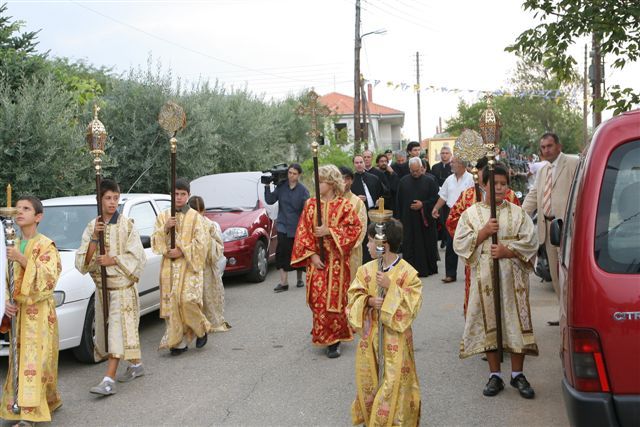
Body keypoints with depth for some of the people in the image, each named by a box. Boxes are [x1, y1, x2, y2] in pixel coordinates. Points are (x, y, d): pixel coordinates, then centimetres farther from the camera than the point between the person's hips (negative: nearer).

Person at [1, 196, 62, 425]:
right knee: (20, 360, 10)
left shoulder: (46, 246, -7)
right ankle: (50, 401, 25)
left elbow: (48, 279, -17)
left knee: (34, 360, -8)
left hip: (39, 312, -6)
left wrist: (23, 260, -24)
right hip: (19, 312, 6)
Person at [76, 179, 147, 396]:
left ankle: (109, 380, -15)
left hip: (122, 285, -5)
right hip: (102, 286, 6)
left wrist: (112, 260, -18)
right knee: (105, 328, 12)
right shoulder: (92, 226, 5)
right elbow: (84, 261, -1)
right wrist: (94, 238, -14)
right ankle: (136, 364, 30)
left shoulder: (126, 225, -6)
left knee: (118, 329, -10)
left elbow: (137, 256, -9)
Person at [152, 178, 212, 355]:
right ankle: (179, 342, 5)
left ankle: (202, 329, 10)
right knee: (171, 303, -2)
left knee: (187, 300, -16)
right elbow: (155, 240, 6)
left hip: (189, 266, -3)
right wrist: (165, 228, -11)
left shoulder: (194, 217, 1)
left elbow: (200, 242, -4)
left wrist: (182, 251, -13)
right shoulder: (163, 216, 11)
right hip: (169, 266, 3)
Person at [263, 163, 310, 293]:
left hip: (297, 226, -1)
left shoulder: (303, 190, -7)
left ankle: (299, 279, 30)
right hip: (283, 225, 1)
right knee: (282, 252, -9)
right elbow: (270, 200, 0)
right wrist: (267, 187, -10)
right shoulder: (281, 186, 1)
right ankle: (283, 283, -8)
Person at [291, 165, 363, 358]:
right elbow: (303, 231, 3)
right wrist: (312, 254, -7)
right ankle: (322, 336, 21)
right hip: (316, 260, 3)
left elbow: (355, 228, -7)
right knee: (318, 299, 4)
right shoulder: (311, 204, 5)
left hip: (336, 261, -3)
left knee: (335, 299, -3)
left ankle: (333, 341, 5)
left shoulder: (344, 205, -3)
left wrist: (329, 232, -16)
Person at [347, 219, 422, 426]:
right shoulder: (366, 270, 1)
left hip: (395, 338, -4)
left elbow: (412, 304, -15)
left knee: (393, 382, -3)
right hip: (369, 334, 4)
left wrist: (391, 287, -23)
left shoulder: (407, 273, -12)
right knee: (368, 379, 12)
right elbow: (354, 297, 4)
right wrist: (369, 301, -16)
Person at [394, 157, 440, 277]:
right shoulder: (403, 181, 6)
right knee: (409, 246, 1)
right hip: (408, 220, 2)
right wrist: (399, 219, 2)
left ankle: (428, 268, 16)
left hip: (425, 220, -2)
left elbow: (435, 199, -2)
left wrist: (423, 205, -15)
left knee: (427, 245, 5)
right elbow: (399, 201, 7)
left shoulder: (430, 181, -1)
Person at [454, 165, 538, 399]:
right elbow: (460, 244, -2)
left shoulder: (517, 213, 5)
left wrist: (507, 251, -13)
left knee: (515, 321, 1)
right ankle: (495, 375, 15)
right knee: (489, 322, 4)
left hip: (512, 277, 0)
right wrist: (483, 232, -12)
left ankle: (517, 374, 14)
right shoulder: (471, 213, 4)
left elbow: (530, 242, -2)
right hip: (484, 278, 0)